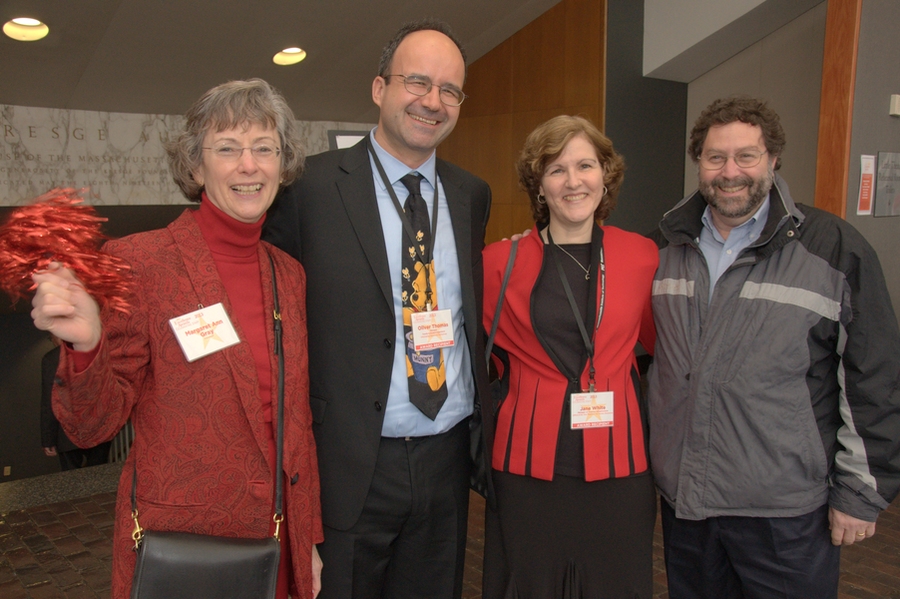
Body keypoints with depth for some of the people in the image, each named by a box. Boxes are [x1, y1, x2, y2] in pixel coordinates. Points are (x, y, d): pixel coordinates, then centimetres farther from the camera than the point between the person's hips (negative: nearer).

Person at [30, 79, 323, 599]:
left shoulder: (289, 273, 2)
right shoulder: (135, 263, -13)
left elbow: (298, 419, 8)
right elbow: (92, 427, -9)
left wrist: (311, 539, 10)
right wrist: (85, 345, -29)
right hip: (177, 538, -4)